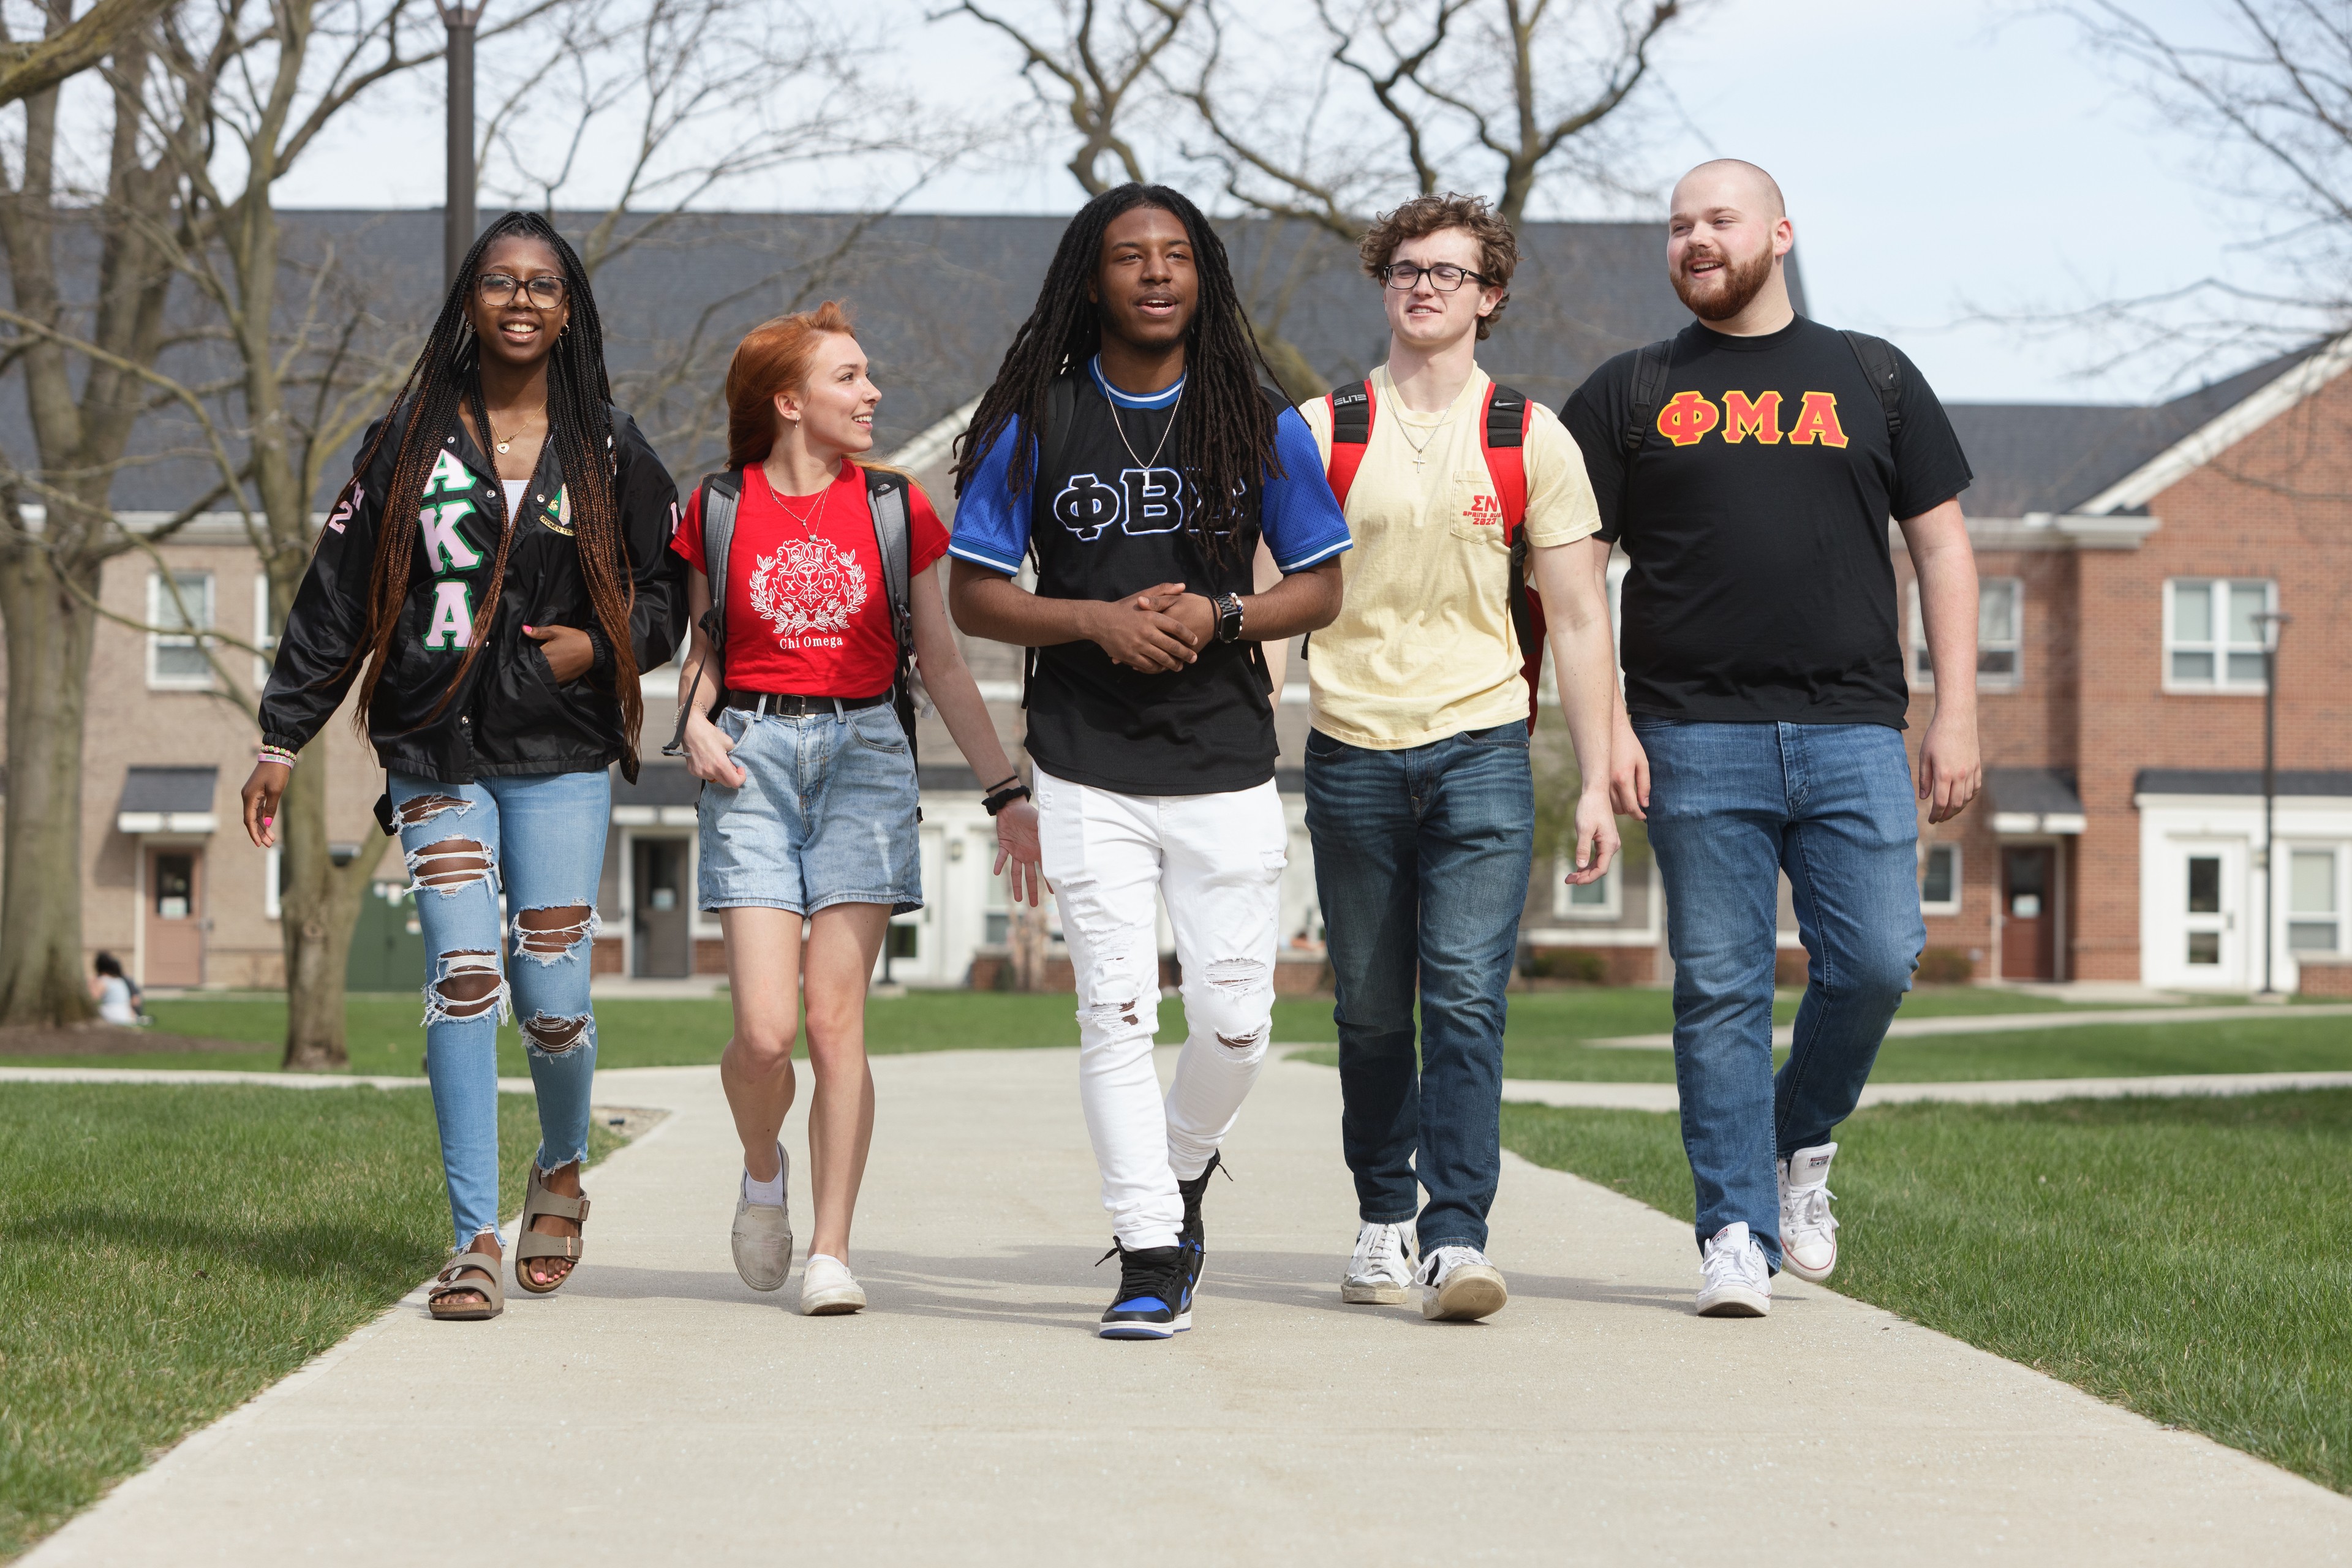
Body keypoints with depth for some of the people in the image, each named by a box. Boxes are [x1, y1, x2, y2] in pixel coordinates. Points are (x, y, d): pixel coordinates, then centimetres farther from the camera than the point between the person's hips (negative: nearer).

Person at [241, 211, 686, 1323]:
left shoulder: (607, 450, 8)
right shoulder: (411, 441, 7)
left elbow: (669, 591, 14)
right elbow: (335, 597, 8)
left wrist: (599, 646, -6)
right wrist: (283, 738, 5)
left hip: (560, 756, 0)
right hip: (435, 751, 0)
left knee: (552, 992, -5)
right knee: (463, 972, -13)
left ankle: (560, 1168, 28)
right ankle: (475, 1240, -10)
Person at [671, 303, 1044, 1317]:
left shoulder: (894, 508, 6)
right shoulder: (719, 509, 4)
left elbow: (941, 664, 11)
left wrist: (1007, 791, 8)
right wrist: (695, 722, -6)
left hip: (864, 755, 1)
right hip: (752, 761, 0)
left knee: (837, 1019, -6)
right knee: (764, 1030, -9)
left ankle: (831, 1250, 1)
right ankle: (762, 1172, 23)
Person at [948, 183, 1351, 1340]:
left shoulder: (1262, 424, 5)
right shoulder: (1037, 424, 2)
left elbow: (1320, 589, 8)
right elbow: (974, 595, 4)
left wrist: (1219, 616, -11)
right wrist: (1096, 619, -12)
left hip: (1227, 763, 1)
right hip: (1088, 770, -1)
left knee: (1234, 1016, 0)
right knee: (1116, 1010, -6)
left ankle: (1183, 1171, 29)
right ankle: (1148, 1251, 1)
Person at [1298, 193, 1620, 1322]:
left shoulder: (1530, 440, 5)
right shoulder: (1319, 433, 5)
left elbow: (1579, 621, 6)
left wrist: (1596, 783, 1)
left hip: (1480, 747, -1)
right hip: (1352, 751, 1)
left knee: (1465, 997, -13)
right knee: (1371, 1009, 8)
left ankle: (1457, 1240, -15)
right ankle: (1383, 1218, 24)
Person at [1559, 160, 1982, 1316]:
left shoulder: (1873, 380, 15)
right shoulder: (1628, 394, 12)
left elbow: (1941, 549, 13)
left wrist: (1956, 717, 4)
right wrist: (1607, 727, -4)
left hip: (1853, 732, 1)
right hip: (1697, 741, -1)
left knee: (1875, 963, -8)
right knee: (1720, 991, -2)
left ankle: (1803, 1139, 19)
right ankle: (1734, 1232, 4)